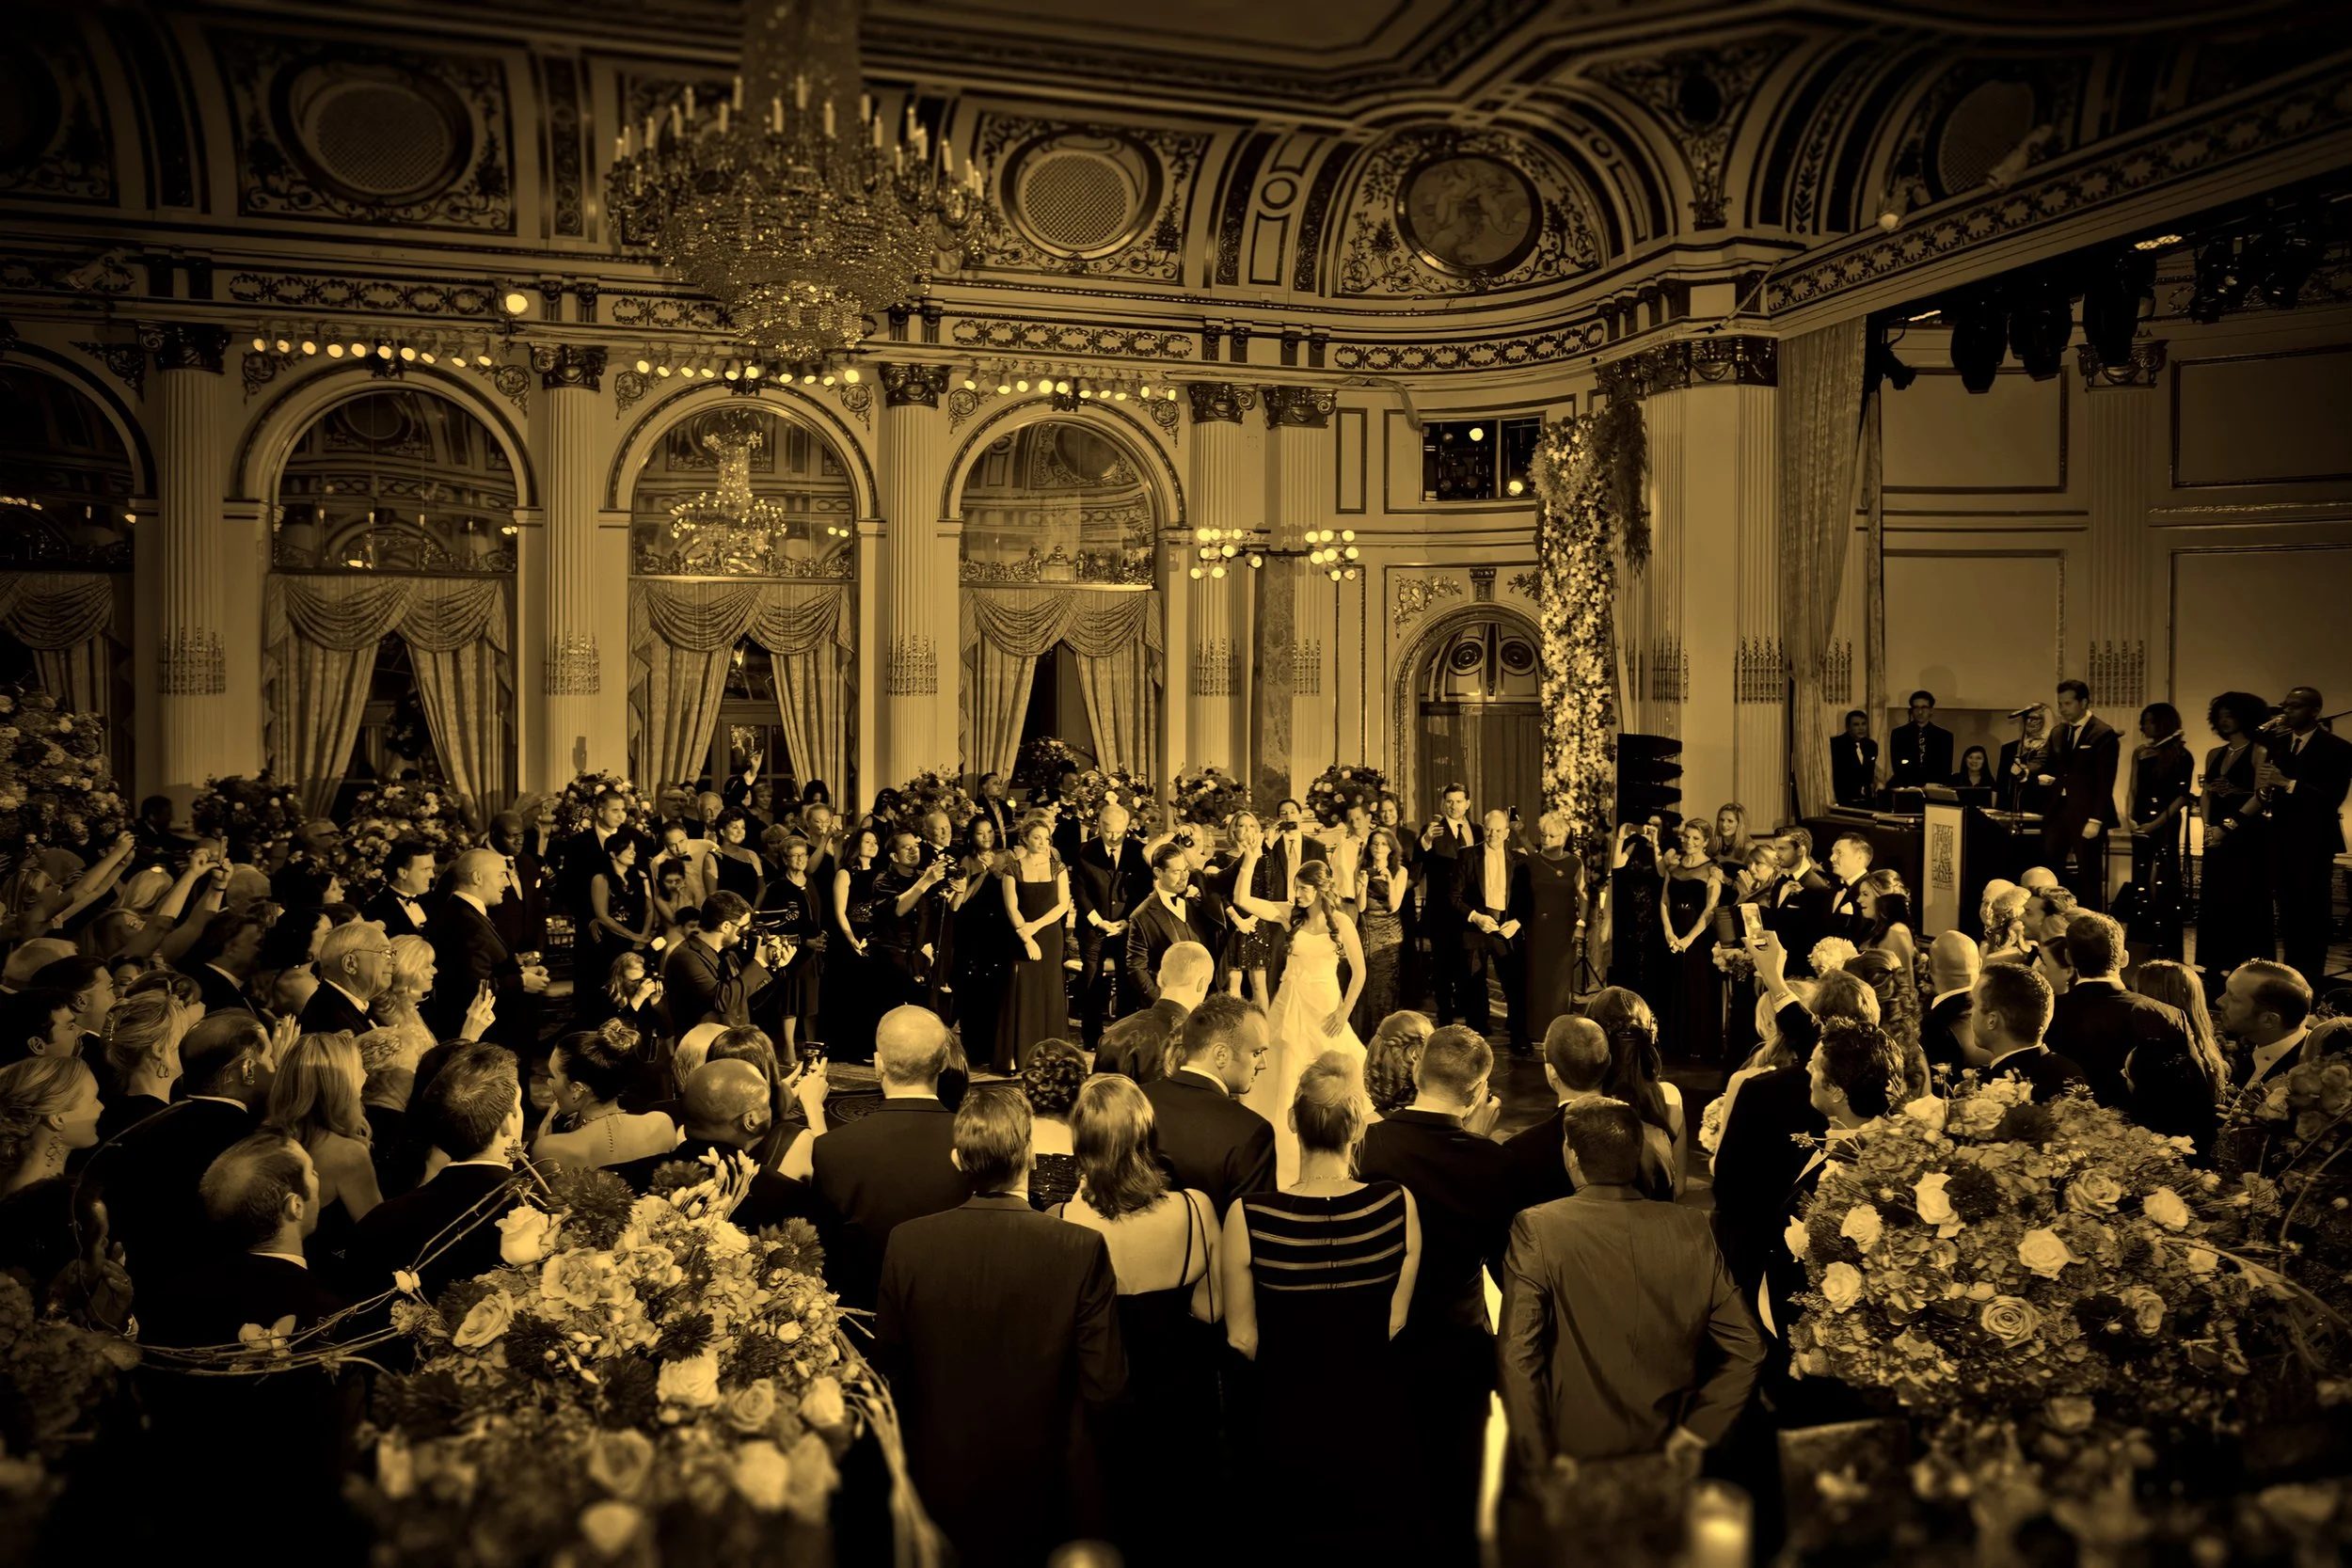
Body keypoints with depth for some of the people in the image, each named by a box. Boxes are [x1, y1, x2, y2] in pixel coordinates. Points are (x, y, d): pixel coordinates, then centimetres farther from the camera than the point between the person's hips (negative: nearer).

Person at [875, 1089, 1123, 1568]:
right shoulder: (1082, 1249, -20)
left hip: (939, 1491, 2)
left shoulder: (907, 1242, -14)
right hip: (1043, 1492, -2)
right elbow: (1104, 1386, -16)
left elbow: (889, 1371, -4)